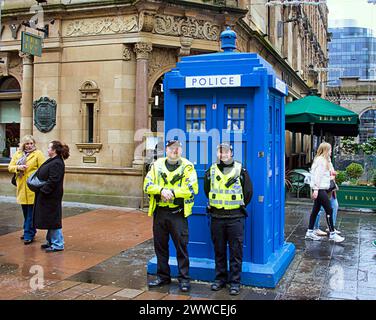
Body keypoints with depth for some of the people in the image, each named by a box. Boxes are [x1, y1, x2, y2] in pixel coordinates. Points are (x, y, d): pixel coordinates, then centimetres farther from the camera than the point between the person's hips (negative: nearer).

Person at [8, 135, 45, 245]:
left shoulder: (38, 153, -3)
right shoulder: (17, 154, 13)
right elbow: (10, 167, 10)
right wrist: (18, 167, -11)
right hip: (21, 186, 5)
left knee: (31, 213, -4)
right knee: (25, 212, 14)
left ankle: (29, 235, 1)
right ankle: (28, 231, 27)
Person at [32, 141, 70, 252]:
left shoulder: (57, 163, -20)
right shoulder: (51, 161, 12)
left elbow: (53, 181, -24)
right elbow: (42, 176, 20)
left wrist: (43, 190, -20)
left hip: (51, 197, -10)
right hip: (47, 196, 10)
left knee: (53, 220, -3)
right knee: (50, 219, 17)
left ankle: (58, 244, 6)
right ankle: (50, 241, 28)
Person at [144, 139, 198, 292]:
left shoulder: (187, 167, -2)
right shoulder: (157, 165, 7)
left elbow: (192, 188, -13)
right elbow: (147, 185, -1)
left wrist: (173, 191, -19)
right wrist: (161, 190, -18)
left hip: (178, 213, -3)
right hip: (159, 212, 4)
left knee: (181, 246, 1)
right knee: (160, 245, 12)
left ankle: (184, 278, 13)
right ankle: (163, 276, 27)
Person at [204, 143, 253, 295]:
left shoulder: (241, 170, -1)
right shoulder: (211, 170, 7)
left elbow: (248, 191, 4)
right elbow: (207, 190, 20)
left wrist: (239, 207, 8)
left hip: (235, 217, -3)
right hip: (216, 217, 3)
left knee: (236, 251, 1)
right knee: (219, 250, 11)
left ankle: (235, 281, 10)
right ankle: (220, 278, 23)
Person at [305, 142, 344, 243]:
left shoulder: (324, 160, 18)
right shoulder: (321, 160, -13)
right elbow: (317, 175, -18)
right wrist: (316, 189, -22)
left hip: (321, 189, 10)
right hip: (320, 189, -10)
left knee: (316, 210, 11)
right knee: (329, 210, -6)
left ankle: (310, 232, 16)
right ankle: (332, 234, -1)